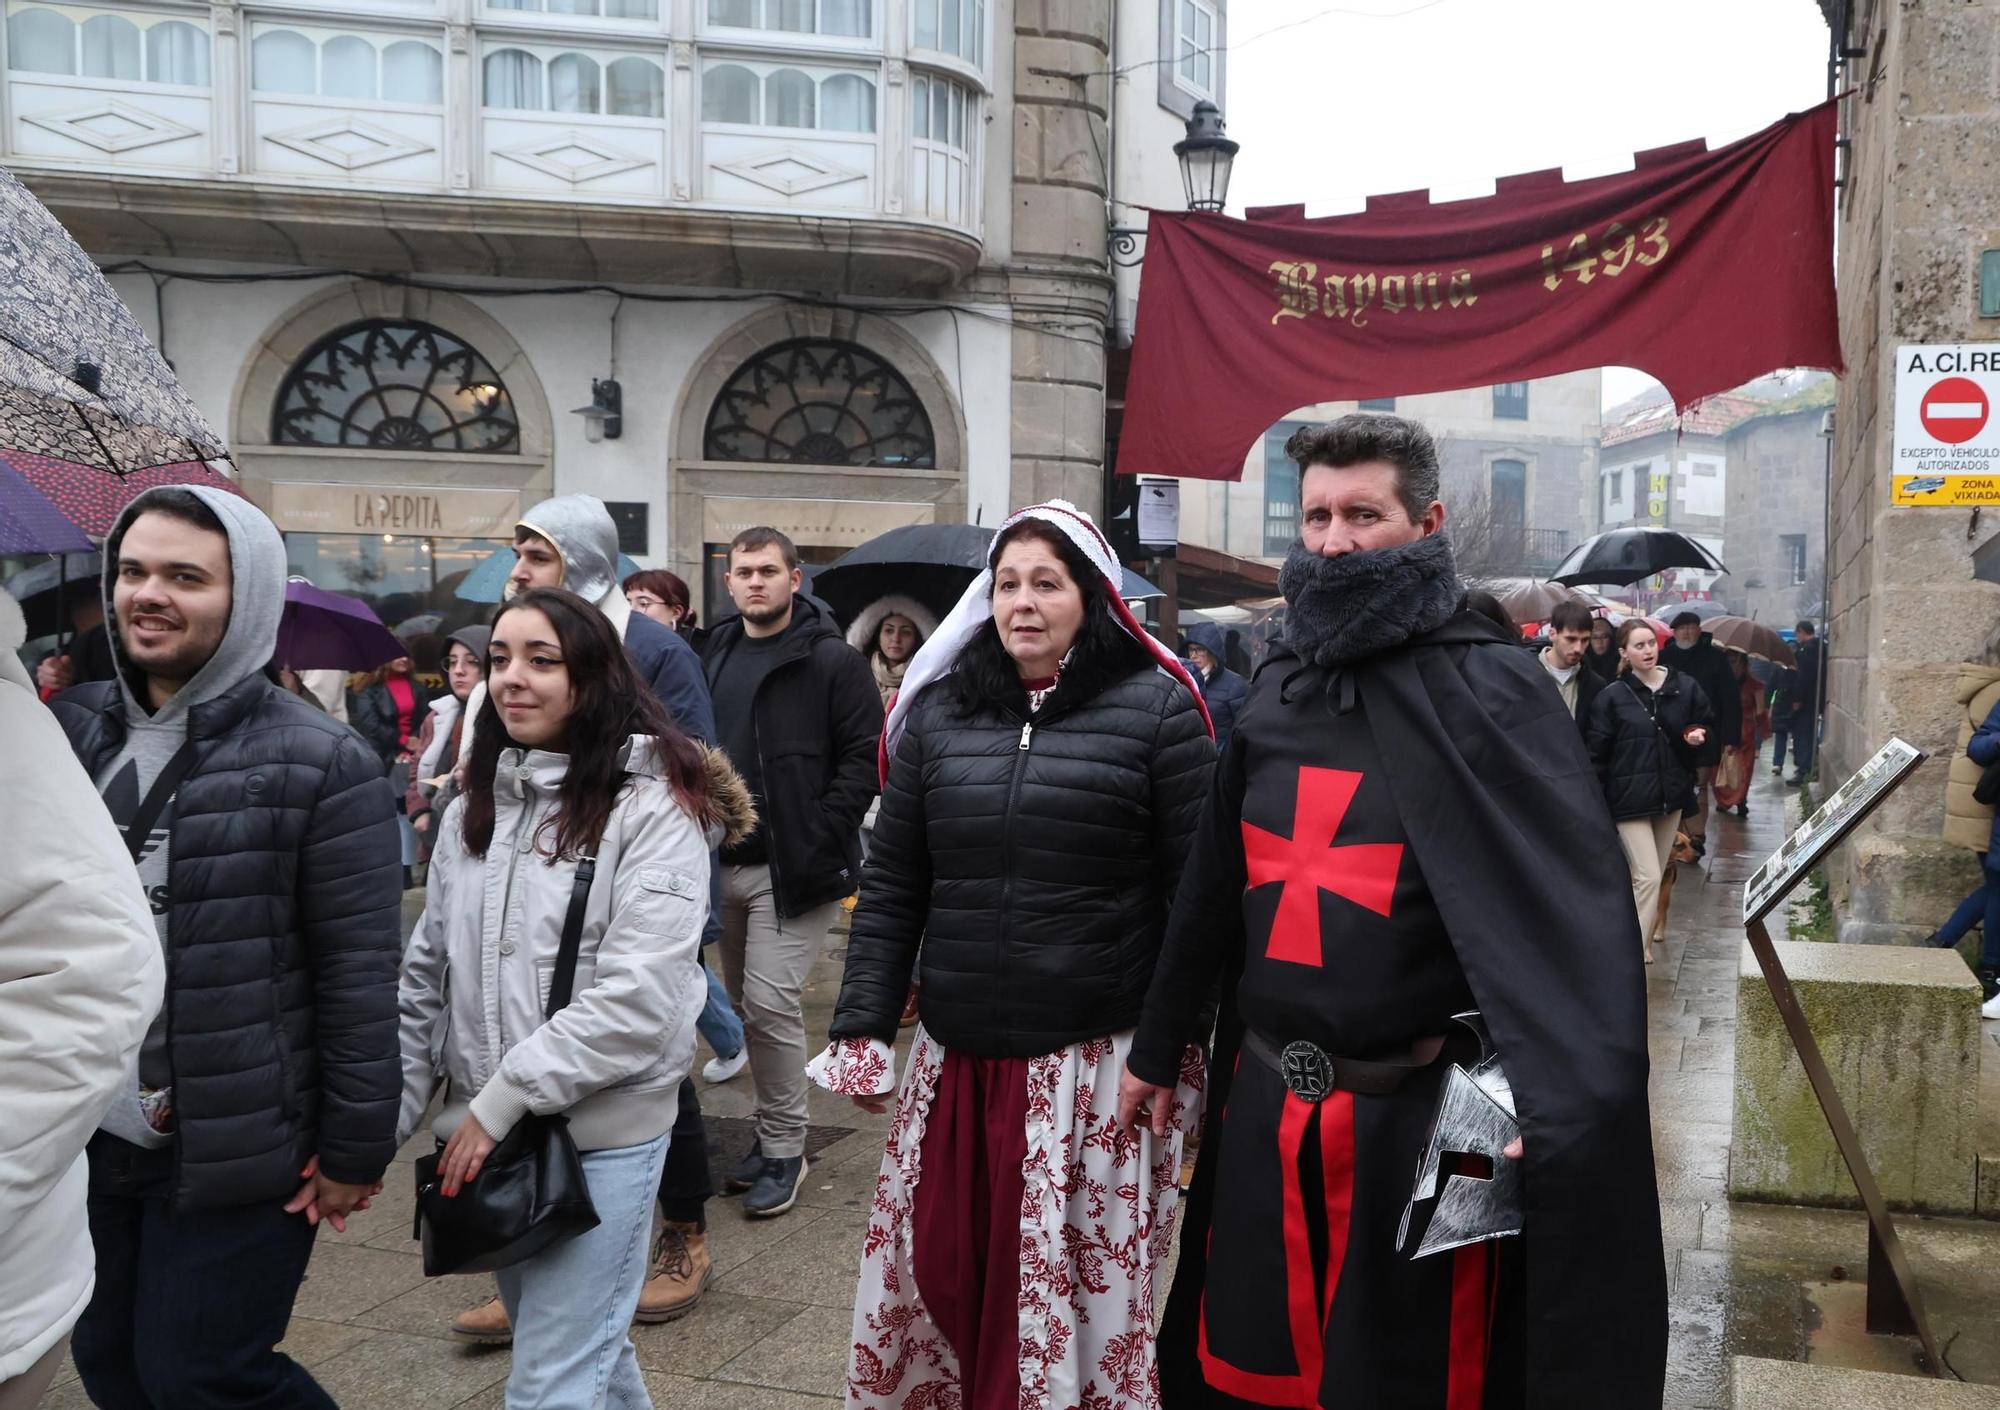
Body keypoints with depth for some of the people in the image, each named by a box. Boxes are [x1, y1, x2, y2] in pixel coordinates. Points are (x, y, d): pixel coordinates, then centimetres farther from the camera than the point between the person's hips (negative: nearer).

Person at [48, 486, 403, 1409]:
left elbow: (359, 977, -14)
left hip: (236, 1154, -6)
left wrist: (356, 1148, -12)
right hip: (89, 1141, 6)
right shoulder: (69, 731, 3)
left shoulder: (319, 764, -14)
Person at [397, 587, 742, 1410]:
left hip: (600, 1135, -6)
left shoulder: (652, 809, -13)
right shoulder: (473, 810, 7)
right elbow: (428, 978, 10)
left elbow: (637, 997, -20)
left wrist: (501, 1100, -18)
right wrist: (388, 1117, 3)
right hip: (485, 1134, 6)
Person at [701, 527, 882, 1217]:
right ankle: (772, 1135, 28)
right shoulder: (712, 656, 13)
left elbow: (865, 754, -10)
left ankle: (783, 1150, 6)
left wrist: (821, 836, -17)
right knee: (745, 1005, 13)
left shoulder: (831, 660, -6)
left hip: (792, 868, -7)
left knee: (771, 1003, -9)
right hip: (725, 866, 7)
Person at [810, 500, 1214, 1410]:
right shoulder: (938, 708, 6)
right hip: (953, 1059, 4)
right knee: (935, 1275, 10)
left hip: (1097, 1063, -3)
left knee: (1077, 1295, 5)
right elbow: (891, 886, 9)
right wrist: (861, 1028, 4)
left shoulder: (1155, 709, -4)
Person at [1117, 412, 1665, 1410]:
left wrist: (1568, 1105, -31)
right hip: (1263, 1101, 5)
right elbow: (1214, 887, 14)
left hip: (1418, 1111, -5)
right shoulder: (1277, 690, 7)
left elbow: (1574, 906, -19)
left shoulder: (1487, 688, -10)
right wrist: (1158, 1046, 18)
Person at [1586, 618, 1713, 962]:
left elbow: (1707, 725, 16)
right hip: (1630, 798, -4)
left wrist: (1698, 738, -8)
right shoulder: (1612, 697, -9)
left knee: (1657, 874, 13)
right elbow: (1597, 753, -7)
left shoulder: (1686, 687, 1)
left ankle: (1641, 936, 28)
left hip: (1671, 795, 5)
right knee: (1648, 876, -11)